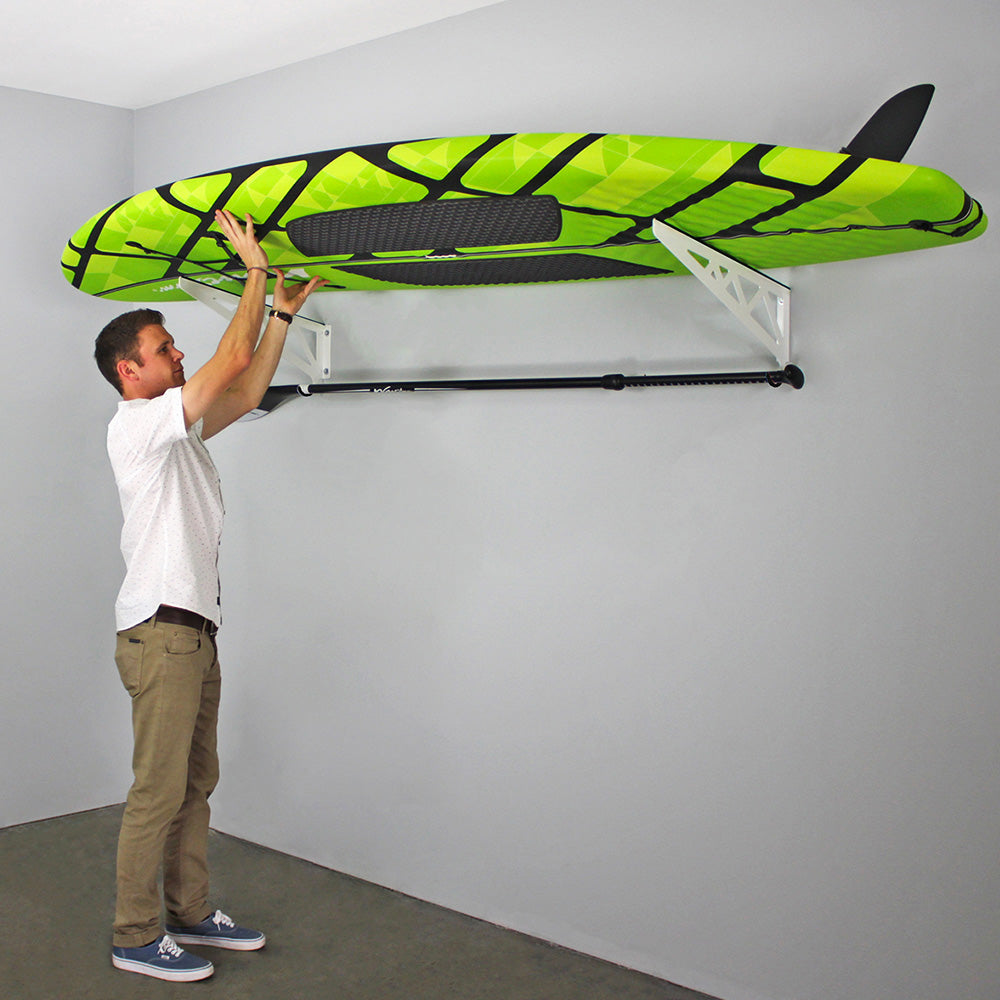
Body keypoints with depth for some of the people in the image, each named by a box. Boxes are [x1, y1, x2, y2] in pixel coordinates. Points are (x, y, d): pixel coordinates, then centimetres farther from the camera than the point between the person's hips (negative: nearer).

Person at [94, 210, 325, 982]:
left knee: (196, 783, 15)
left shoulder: (178, 429, 18)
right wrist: (255, 268, -9)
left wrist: (284, 313, 20)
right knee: (158, 792, -4)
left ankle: (191, 914, 25)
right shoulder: (137, 425, -10)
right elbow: (232, 362, -16)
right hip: (160, 629, -10)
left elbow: (247, 392, 21)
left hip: (196, 628, 10)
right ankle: (136, 938, 7)